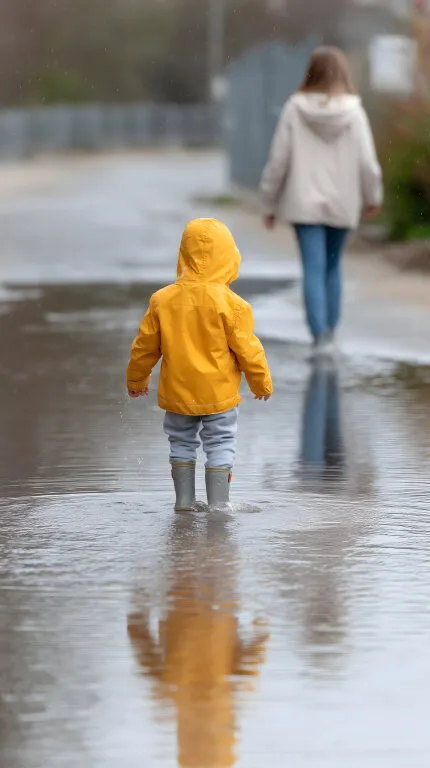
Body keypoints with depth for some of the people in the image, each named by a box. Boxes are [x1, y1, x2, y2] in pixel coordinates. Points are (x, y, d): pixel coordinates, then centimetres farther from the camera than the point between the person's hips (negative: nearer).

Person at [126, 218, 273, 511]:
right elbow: (247, 349, -9)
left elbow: (145, 346, 5)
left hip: (178, 393, 3)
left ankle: (184, 500, 19)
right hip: (219, 393, -3)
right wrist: (262, 384, 6)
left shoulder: (163, 300, -4)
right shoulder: (230, 303, -15)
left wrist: (136, 380, 21)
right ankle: (217, 503, 2)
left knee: (182, 443, 17)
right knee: (220, 445, 5)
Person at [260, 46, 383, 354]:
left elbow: (279, 160, -4)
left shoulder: (295, 109, -7)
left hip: (305, 202, -1)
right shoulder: (353, 112, -7)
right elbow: (367, 161, -5)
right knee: (333, 267, 17)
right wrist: (373, 197, 12)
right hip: (342, 204, 1)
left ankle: (320, 335, -14)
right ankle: (329, 332, 21)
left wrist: (271, 203, 6)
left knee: (314, 269, -3)